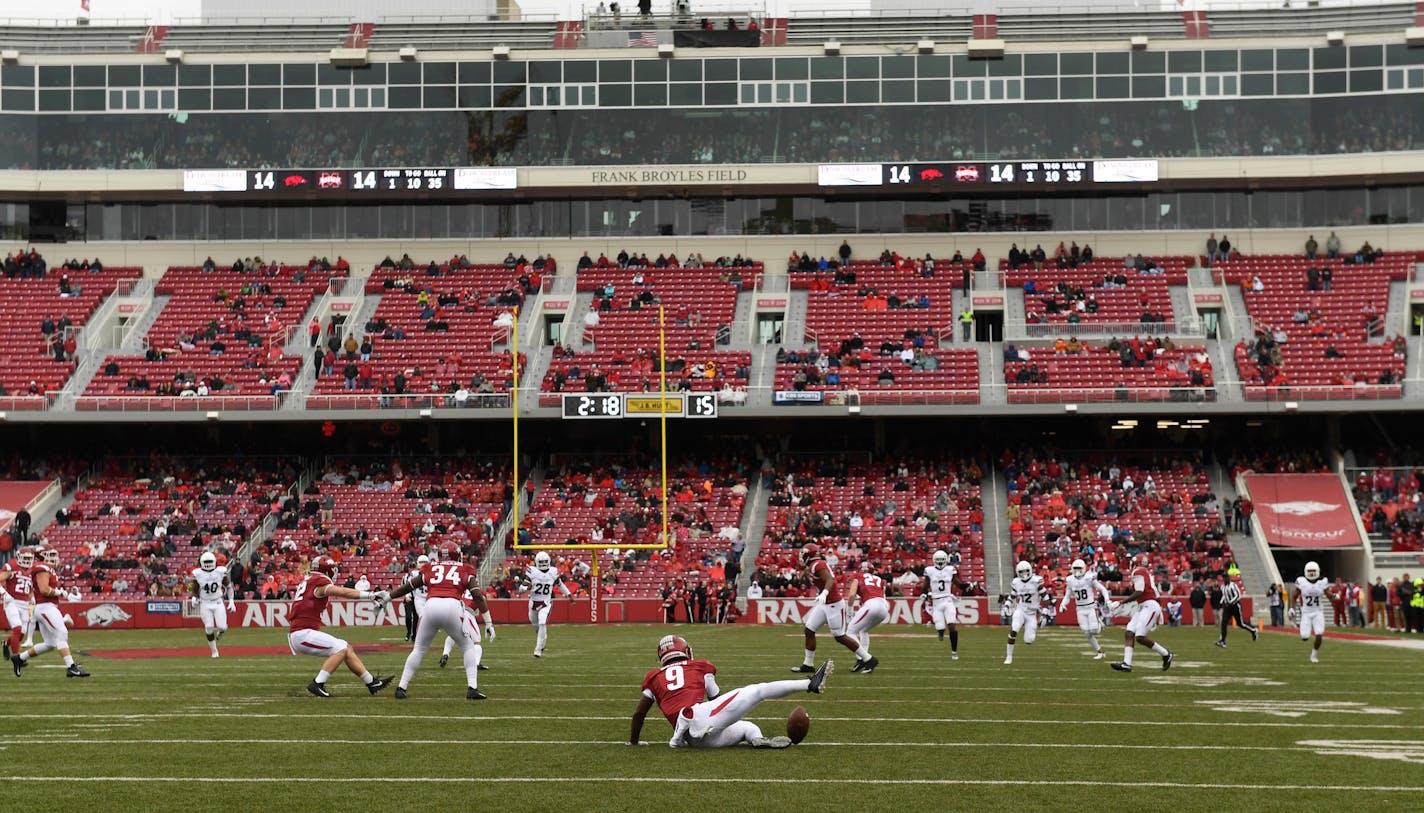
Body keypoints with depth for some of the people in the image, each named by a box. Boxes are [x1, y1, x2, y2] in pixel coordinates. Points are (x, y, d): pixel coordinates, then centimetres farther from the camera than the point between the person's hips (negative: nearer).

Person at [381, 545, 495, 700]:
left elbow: (406, 587, 29)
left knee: (419, 649, 20)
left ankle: (401, 688, 16)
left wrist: (384, 601, 41)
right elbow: (478, 596, 11)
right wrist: (489, 623, 12)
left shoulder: (430, 568, 24)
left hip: (431, 605, 2)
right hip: (453, 607, -2)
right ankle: (472, 688, 5)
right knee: (468, 647, 17)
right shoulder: (465, 570, 20)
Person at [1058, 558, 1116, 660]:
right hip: (1080, 609, 4)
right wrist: (1062, 604, -7)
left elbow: (1103, 589, -7)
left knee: (1093, 630, -14)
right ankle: (1099, 652, 12)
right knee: (1087, 633, -1)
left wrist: (1107, 601, -17)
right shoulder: (1070, 581, 0)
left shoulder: (1089, 578, -13)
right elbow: (1068, 596, 10)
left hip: (1091, 607, -4)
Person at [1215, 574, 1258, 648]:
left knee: (1240, 623, 4)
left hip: (1235, 606, -6)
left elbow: (1238, 596, -20)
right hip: (1227, 606, 7)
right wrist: (1222, 603, 10)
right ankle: (1222, 641, -11)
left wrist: (1230, 603, -24)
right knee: (1224, 623, -8)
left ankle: (1254, 631, 28)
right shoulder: (1223, 587, 9)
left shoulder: (1233, 585, -15)